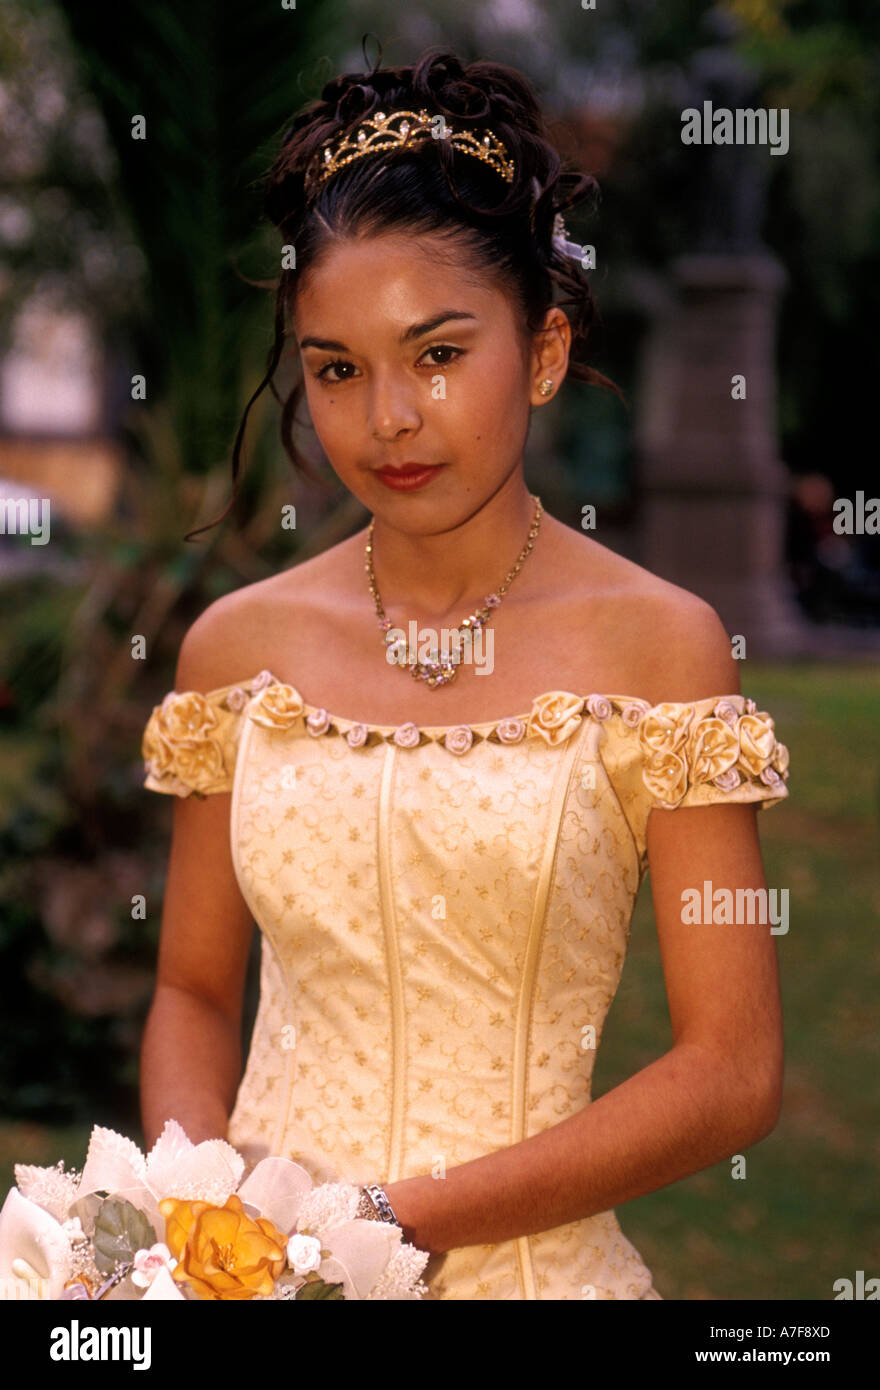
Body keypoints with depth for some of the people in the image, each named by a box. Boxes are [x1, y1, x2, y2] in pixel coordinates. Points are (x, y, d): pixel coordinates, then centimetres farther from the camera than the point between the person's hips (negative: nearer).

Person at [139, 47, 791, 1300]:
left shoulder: (656, 642, -8)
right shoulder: (238, 646, 1)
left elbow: (733, 1074, -11)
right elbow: (196, 994, 10)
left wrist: (408, 1217, -16)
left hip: (523, 1259, -2)